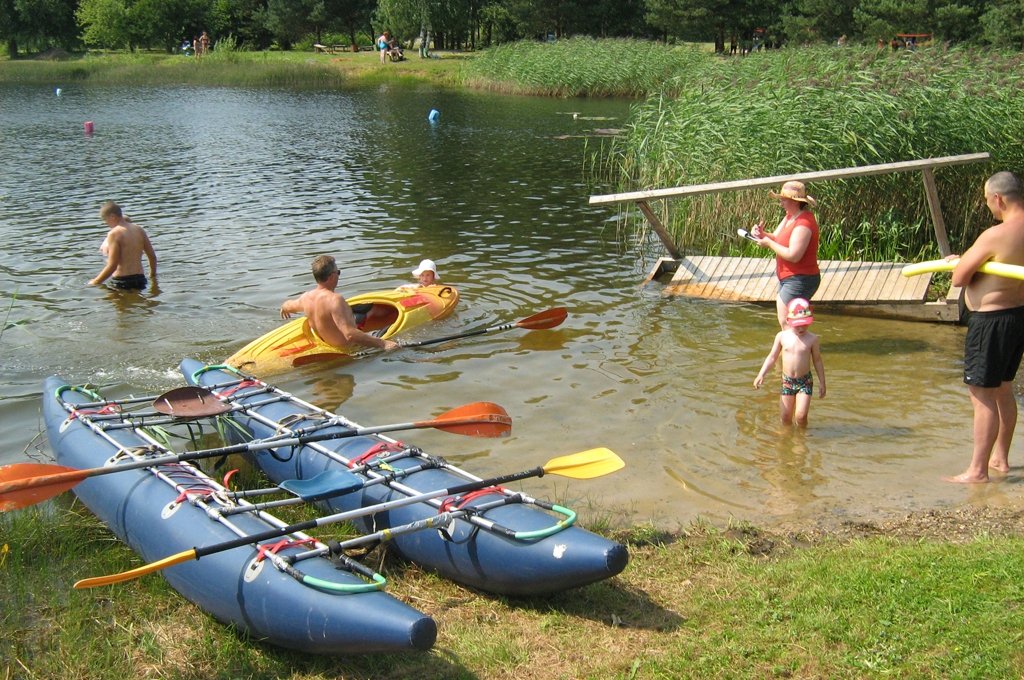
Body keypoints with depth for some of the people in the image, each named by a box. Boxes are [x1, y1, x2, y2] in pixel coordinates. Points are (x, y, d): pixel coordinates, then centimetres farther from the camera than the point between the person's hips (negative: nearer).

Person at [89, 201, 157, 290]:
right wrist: (153, 276, 29)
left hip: (121, 281, -7)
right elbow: (152, 256, 13)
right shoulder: (139, 230, 8)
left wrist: (95, 282, -5)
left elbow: (112, 266, -16)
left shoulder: (114, 234, -11)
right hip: (139, 279, 7)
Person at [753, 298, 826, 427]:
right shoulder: (782, 336, -5)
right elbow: (772, 357, 4)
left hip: (805, 381, -2)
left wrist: (822, 383, 6)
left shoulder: (812, 339, -9)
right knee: (785, 417, 7)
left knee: (800, 416, -12)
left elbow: (817, 361, 2)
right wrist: (761, 375, -7)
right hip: (787, 381, 2)